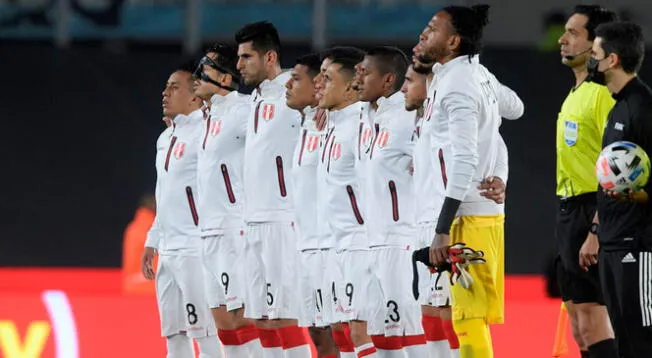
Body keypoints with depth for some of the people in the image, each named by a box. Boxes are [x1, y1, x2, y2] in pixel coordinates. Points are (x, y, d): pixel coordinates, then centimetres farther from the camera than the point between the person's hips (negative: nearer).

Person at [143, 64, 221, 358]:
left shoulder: (203, 132, -8)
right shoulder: (170, 137, 19)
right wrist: (152, 243, 24)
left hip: (194, 248, -10)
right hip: (169, 251, 10)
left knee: (204, 334, -10)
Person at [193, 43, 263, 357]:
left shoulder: (241, 111, -11)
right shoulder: (212, 116, 17)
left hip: (236, 229, -10)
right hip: (211, 232, 10)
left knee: (243, 317, -11)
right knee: (223, 321, 9)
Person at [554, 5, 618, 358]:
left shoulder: (602, 94, -15)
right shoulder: (575, 94, 16)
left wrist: (595, 232, -25)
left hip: (591, 211, -10)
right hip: (568, 209, 10)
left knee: (591, 310, -11)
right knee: (578, 319, 10)